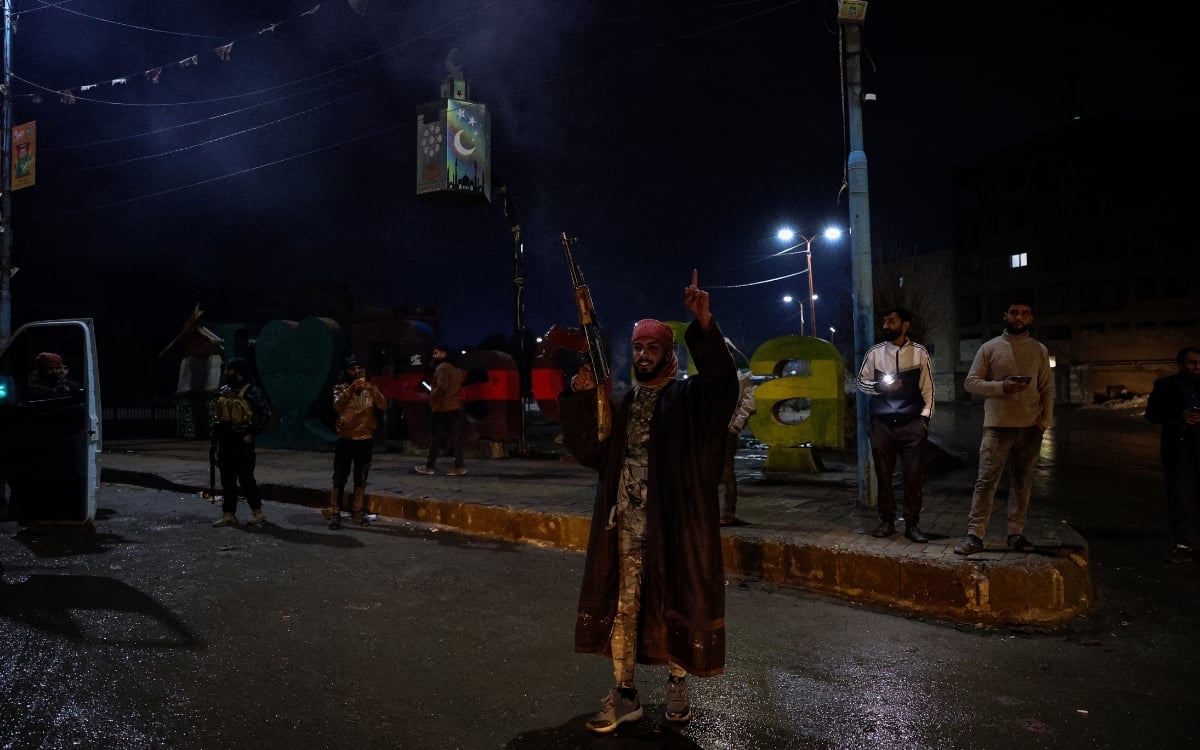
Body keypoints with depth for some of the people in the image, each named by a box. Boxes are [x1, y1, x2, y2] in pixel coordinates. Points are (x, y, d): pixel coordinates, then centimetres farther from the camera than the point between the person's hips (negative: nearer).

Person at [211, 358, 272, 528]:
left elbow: (265, 414, -14)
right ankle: (228, 514, 14)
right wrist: (215, 435, 12)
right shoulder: (223, 391, 11)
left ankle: (257, 512, 7)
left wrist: (252, 433, -14)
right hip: (225, 442, 7)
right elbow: (218, 416, 19)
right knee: (227, 480, 9)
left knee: (246, 478, -4)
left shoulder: (251, 392, -11)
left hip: (242, 442, -7)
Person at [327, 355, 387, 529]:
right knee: (340, 478, -1)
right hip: (345, 439, -2)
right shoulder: (341, 388, -1)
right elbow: (337, 407, -19)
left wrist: (372, 389, -29)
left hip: (365, 440, 2)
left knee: (361, 478, 10)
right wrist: (351, 390, -32)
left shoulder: (370, 389, 5)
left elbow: (382, 404, -12)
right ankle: (335, 514, 4)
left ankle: (357, 513, 21)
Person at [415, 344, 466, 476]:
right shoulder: (456, 368, 17)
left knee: (435, 437, 0)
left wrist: (432, 397, -10)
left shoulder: (442, 367, -11)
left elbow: (442, 386, -25)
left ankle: (429, 466, 6)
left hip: (442, 408, -8)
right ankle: (459, 467, 0)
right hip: (456, 407, 8)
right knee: (456, 437, 4)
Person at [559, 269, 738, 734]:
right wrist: (579, 398, -9)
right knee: (623, 603, 6)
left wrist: (705, 325, -36)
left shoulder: (688, 397, -1)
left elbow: (723, 385, -23)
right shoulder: (620, 402, 11)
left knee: (675, 599, 7)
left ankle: (677, 683, 26)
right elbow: (586, 449, 5)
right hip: (627, 522, 4)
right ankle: (624, 692, 17)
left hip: (674, 522, -3)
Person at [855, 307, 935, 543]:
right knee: (883, 475, 6)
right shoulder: (874, 352, 4)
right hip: (881, 424, 1)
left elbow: (928, 388, 3)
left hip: (912, 424, -1)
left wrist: (925, 418, -5)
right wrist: (878, 386, -10)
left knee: (914, 476, -1)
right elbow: (861, 381, 10)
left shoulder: (920, 353, 2)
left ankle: (912, 524, 10)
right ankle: (887, 521, 18)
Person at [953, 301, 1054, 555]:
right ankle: (975, 535, -5)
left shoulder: (1040, 350, 8)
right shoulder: (990, 348, 2)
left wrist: (1045, 421, -1)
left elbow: (1047, 389, 8)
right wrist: (1001, 386, -16)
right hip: (997, 425, -3)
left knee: (1022, 482, 9)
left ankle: (1016, 533, 17)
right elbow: (970, 382, -1)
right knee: (986, 480, -6)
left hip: (1030, 427, 3)